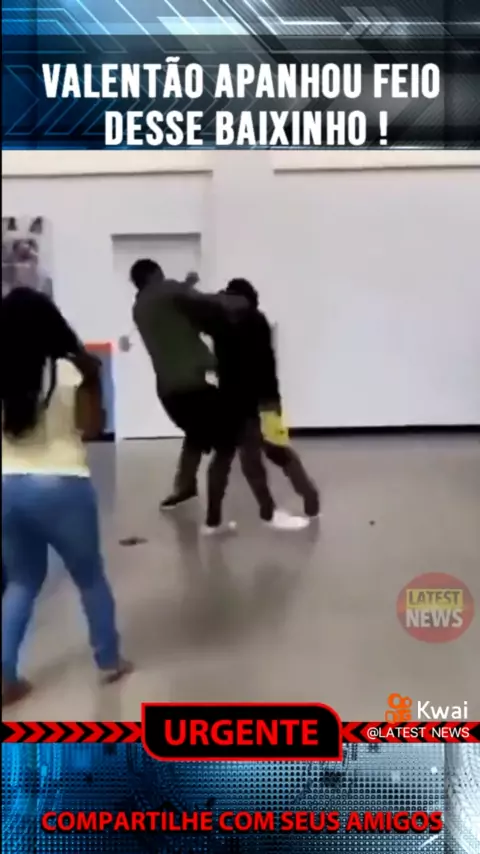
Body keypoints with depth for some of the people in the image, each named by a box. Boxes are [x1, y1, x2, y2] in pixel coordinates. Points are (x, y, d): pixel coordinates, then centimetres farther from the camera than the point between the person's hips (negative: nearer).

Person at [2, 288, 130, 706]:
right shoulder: (69, 371, -9)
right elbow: (92, 428, -3)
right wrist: (94, 384, 6)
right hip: (61, 486, -3)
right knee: (90, 577, 18)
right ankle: (109, 660, 30)